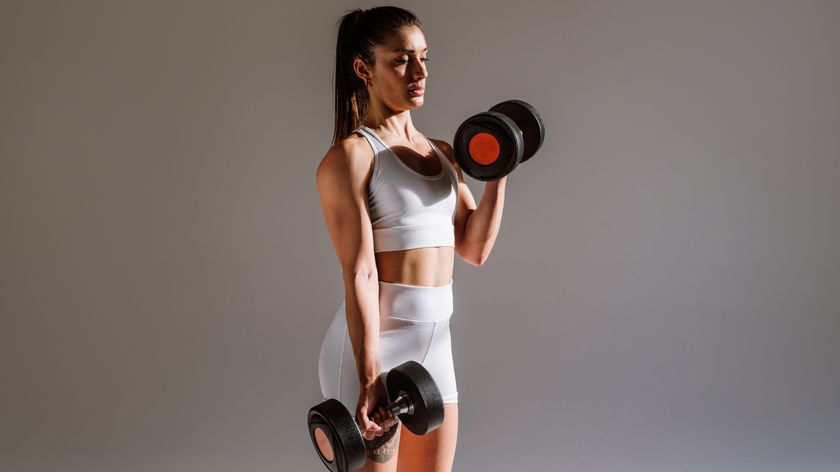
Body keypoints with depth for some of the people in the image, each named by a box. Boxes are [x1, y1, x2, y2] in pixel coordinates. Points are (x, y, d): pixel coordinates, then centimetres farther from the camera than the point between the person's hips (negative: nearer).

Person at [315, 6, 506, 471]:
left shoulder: (440, 152, 14)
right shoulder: (351, 155, -9)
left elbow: (474, 248, 11)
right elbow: (359, 273, -17)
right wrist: (370, 377, -23)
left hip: (434, 346, 8)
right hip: (371, 345, -7)